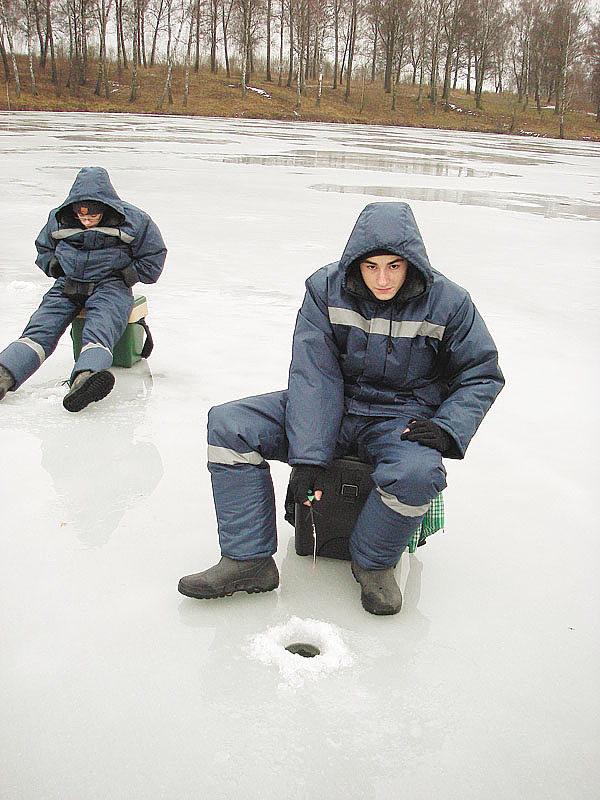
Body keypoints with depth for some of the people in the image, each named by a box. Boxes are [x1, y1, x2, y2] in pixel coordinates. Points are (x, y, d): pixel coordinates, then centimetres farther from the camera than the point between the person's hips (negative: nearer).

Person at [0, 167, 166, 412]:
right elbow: (43, 248, 26)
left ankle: (87, 375, -63)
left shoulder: (131, 220, -1)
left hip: (110, 285, -4)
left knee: (100, 329, -33)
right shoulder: (59, 219, 10)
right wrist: (53, 264, 6)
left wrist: (128, 273, -3)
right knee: (41, 327, -19)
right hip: (68, 285, 4)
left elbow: (153, 257, 8)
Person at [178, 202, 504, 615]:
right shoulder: (326, 289, -10)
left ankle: (373, 562, -6)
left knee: (418, 473, -38)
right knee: (227, 424, -14)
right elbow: (313, 376, -15)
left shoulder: (448, 303, -11)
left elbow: (482, 375, 0)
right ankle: (249, 560, -8)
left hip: (401, 420, -2)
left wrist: (447, 429, -18)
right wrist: (308, 456, -24)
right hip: (331, 407, 2)